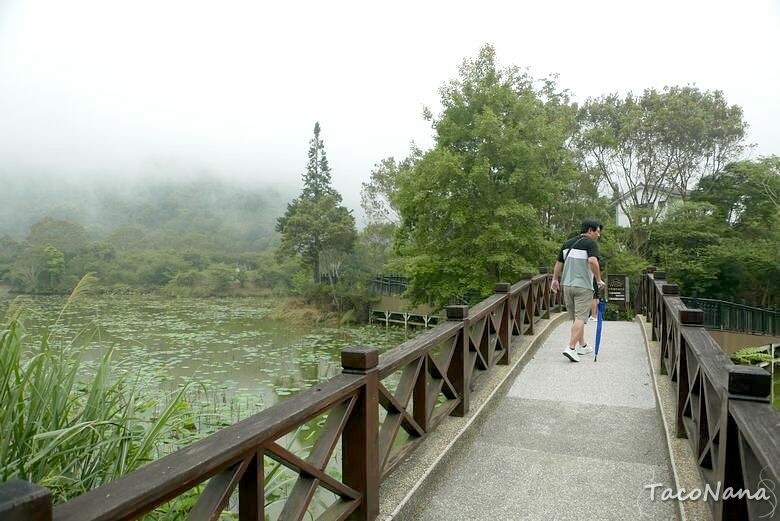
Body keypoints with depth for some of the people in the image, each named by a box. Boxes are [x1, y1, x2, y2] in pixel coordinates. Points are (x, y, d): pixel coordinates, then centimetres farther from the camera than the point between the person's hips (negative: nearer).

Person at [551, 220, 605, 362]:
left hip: (567, 285, 7)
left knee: (576, 317, 16)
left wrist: (555, 279, 25)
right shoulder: (590, 243, -8)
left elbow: (559, 262, 16)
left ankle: (582, 346, 27)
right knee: (580, 318, -6)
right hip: (583, 286, -6)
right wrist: (599, 280, -15)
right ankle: (571, 348, -15)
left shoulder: (568, 243, 12)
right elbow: (593, 261, -25)